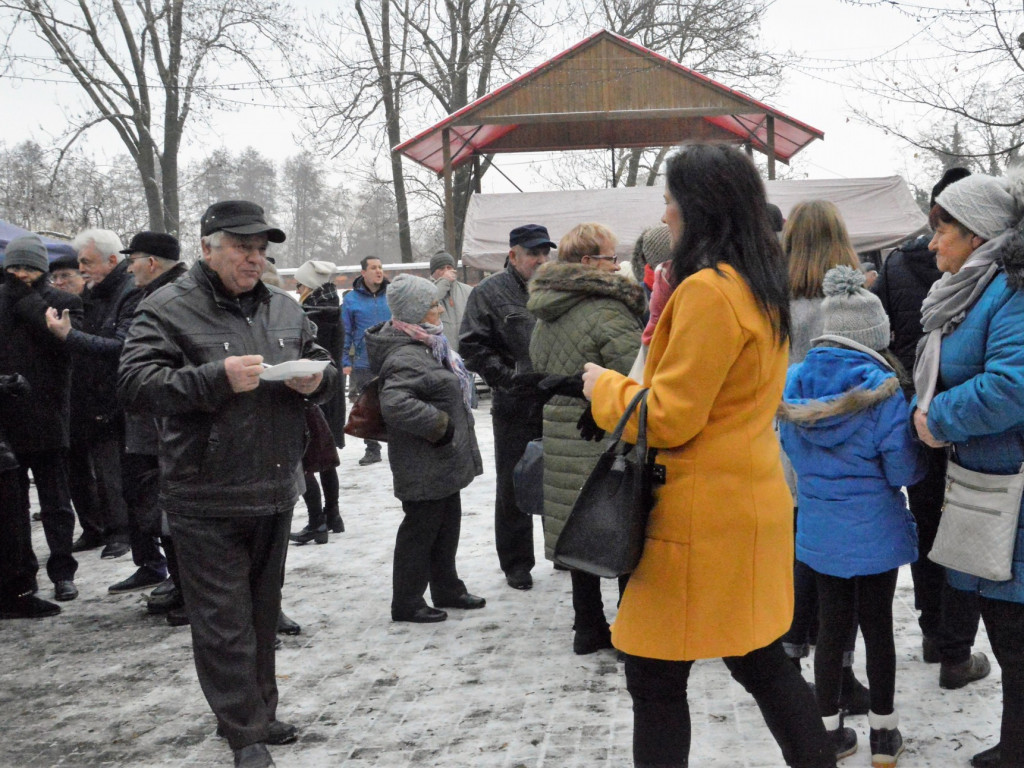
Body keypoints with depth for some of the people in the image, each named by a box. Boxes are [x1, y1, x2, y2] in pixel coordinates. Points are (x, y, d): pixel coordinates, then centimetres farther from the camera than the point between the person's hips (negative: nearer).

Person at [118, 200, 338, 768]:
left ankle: (259, 713, 31)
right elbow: (134, 383, -17)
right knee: (224, 622, -1)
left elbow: (323, 366, 21)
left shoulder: (285, 309, 11)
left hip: (275, 492, 6)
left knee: (263, 613, 17)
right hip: (205, 502, -6)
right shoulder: (168, 310, -8)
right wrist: (217, 378, -26)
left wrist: (316, 379, -3)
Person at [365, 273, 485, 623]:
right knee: (420, 528, 0)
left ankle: (447, 590, 33)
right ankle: (407, 603, 13)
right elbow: (394, 403, -36)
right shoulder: (406, 357, -23)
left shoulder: (426, 346, 11)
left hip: (444, 461, 10)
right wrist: (438, 424, -27)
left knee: (447, 524, 19)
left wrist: (451, 423, 20)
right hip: (423, 466, -10)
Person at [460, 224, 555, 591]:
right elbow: (472, 346, -9)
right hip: (515, 406, -4)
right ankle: (516, 563, 16)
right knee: (514, 486, 5)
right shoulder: (490, 293, -4)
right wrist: (506, 376, -15)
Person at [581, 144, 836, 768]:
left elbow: (669, 418, -19)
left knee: (655, 681, 2)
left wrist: (605, 387, -2)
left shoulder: (707, 291, -19)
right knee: (761, 659, 19)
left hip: (700, 517, -9)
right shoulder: (763, 288, 11)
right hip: (754, 500, 10)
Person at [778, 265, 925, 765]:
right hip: (875, 531, -3)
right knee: (878, 627, 12)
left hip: (819, 531, 3)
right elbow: (905, 470, -16)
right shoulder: (882, 388, -19)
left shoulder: (795, 381, -5)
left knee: (832, 628, 15)